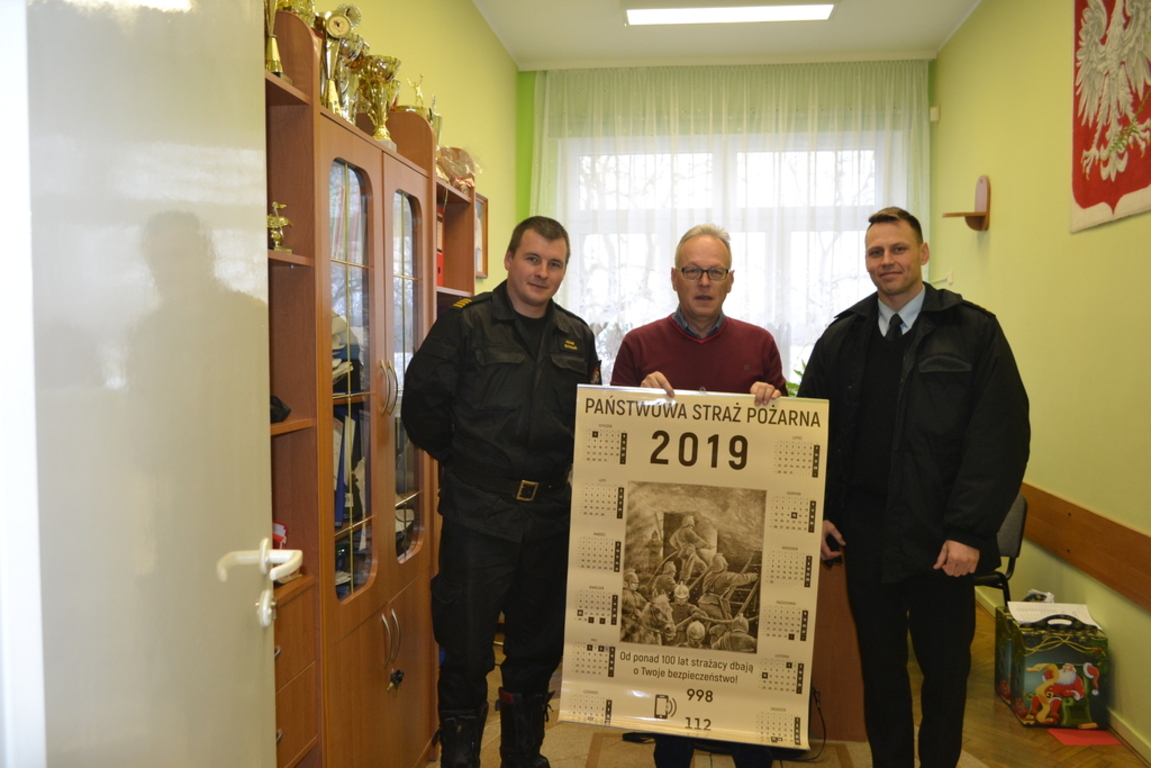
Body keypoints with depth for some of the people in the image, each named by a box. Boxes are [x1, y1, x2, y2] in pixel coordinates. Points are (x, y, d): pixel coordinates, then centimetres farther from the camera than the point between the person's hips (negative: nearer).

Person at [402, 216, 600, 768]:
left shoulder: (577, 337, 9)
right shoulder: (464, 325, -6)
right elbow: (421, 405, -6)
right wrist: (462, 460, 0)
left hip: (550, 514, 5)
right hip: (478, 514, -5)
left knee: (539, 644, 17)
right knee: (466, 647, 5)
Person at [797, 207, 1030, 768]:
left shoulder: (974, 332, -4)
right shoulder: (842, 337, 7)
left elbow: (1002, 438, -9)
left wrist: (969, 531, -14)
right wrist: (818, 512, 0)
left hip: (942, 537, -2)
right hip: (865, 532, 3)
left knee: (945, 668, 12)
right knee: (879, 665, 14)